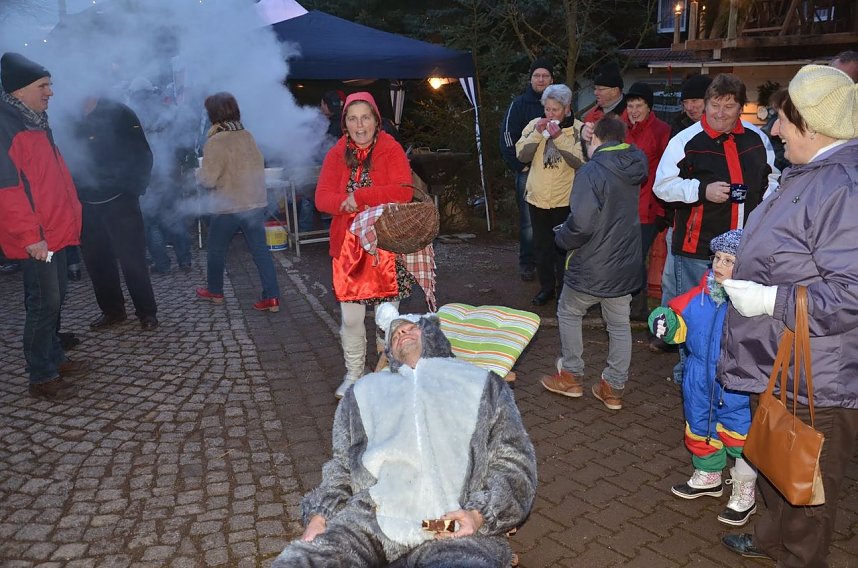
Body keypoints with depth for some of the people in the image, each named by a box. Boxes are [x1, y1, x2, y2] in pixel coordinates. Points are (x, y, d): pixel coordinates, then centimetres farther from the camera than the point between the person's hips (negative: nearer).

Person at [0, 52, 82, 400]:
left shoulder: (35, 122, 16)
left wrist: (71, 214, 18)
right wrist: (30, 236, -23)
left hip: (55, 230, 9)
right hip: (36, 238, -9)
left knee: (55, 297, 17)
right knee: (44, 303, -5)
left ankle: (53, 355, 32)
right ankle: (41, 378, 4)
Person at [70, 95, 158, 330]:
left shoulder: (119, 114, -5)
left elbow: (142, 155, -7)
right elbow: (68, 158, 13)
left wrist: (135, 189, -14)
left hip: (119, 201, -4)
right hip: (86, 203, 5)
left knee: (131, 258, -2)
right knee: (95, 259, 10)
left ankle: (147, 311, 10)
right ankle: (111, 309, 24)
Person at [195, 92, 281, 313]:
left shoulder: (215, 142, -16)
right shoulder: (248, 136, 3)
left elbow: (208, 179, -17)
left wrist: (198, 173, 3)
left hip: (227, 207, -5)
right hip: (255, 203, 5)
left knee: (216, 250, 16)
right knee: (260, 250, 5)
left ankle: (215, 291, 33)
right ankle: (272, 297, 2)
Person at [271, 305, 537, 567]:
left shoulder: (482, 384, 22)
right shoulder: (366, 390, 29)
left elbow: (516, 463, 13)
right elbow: (341, 466, 23)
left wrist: (481, 514, -6)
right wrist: (318, 516, 3)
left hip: (455, 525, -2)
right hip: (370, 515, 2)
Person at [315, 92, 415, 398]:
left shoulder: (391, 150, -5)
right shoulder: (337, 154, 5)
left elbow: (403, 191, -18)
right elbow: (322, 198, -3)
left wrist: (358, 196, -20)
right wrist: (345, 202, -23)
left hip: (386, 245, -2)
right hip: (348, 246, 2)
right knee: (350, 317, 7)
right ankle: (353, 374, 27)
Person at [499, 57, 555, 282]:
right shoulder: (520, 103, 0)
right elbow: (507, 136, -3)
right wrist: (519, 166, -9)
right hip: (528, 171, -3)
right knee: (528, 221, -1)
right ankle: (527, 264, 11)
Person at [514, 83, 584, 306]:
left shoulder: (578, 129, -8)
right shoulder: (535, 125, 2)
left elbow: (579, 161, -19)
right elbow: (521, 155, -5)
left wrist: (558, 137, -23)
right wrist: (537, 134, -17)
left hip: (565, 200, -4)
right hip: (537, 198, 4)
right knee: (541, 246, 14)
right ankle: (546, 288, 30)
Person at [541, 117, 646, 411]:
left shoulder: (591, 172, -20)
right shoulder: (633, 169, 3)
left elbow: (582, 223, -29)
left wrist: (562, 238, -11)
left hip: (591, 266, -6)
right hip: (626, 265, 6)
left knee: (568, 313, 16)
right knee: (619, 324, 15)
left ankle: (571, 376, 25)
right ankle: (613, 387, 24)